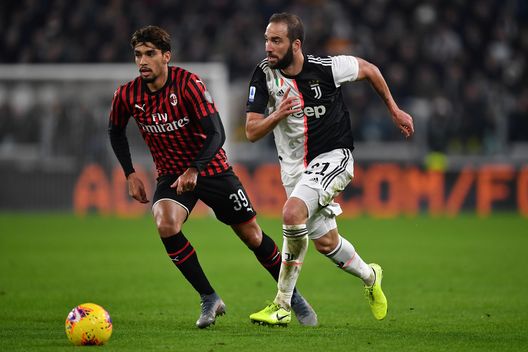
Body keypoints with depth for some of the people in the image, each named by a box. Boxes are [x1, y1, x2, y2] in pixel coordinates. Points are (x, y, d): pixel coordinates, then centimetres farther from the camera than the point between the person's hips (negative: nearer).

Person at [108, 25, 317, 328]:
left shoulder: (188, 84, -22)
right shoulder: (127, 95, -11)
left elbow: (217, 134, -24)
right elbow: (116, 131, 10)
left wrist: (194, 170, -37)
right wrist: (130, 174, 1)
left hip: (210, 168, -2)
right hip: (171, 174, 2)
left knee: (252, 235, 3)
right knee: (166, 225, -28)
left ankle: (293, 296, 25)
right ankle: (209, 299, -13)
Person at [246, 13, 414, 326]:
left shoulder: (326, 68, -18)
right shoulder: (264, 74, -10)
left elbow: (368, 70, 3)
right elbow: (252, 132, -10)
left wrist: (394, 110, 11)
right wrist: (276, 116, -31)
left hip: (333, 156, -5)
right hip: (295, 167, 5)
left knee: (292, 213, -28)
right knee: (326, 242, 14)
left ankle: (282, 307, -18)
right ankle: (370, 276, 47)